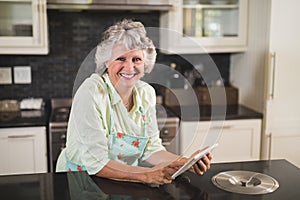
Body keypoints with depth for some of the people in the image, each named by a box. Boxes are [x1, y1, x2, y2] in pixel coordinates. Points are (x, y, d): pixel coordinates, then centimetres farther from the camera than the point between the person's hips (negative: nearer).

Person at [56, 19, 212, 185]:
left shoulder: (146, 93, -1)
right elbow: (96, 163, -22)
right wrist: (147, 175, -29)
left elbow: (150, 150, 3)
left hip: (127, 184, 5)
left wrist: (186, 163, -12)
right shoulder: (91, 93, -20)